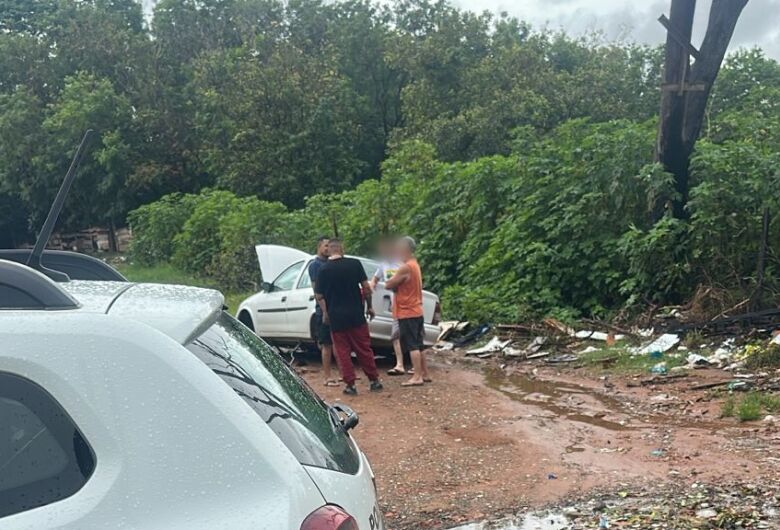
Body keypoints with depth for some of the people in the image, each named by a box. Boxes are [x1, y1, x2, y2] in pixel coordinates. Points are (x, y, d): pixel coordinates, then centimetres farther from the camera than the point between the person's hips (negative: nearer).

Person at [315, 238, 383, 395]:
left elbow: (319, 296, -1)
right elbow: (366, 287, -5)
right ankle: (374, 380, 17)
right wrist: (369, 306, 6)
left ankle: (350, 385, 8)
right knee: (364, 348, 11)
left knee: (342, 351, 9)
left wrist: (325, 313, 13)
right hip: (356, 315, 1)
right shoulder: (354, 264, -4)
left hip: (336, 317, -1)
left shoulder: (323, 270, -4)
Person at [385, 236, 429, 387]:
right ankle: (425, 374, 19)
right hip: (415, 311, 10)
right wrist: (395, 281, 0)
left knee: (412, 346, -7)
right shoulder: (414, 265, 14)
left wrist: (391, 280, 5)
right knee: (417, 345, 14)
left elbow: (389, 285, -14)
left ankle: (417, 377, -6)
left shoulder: (406, 268, -18)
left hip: (407, 313, -10)